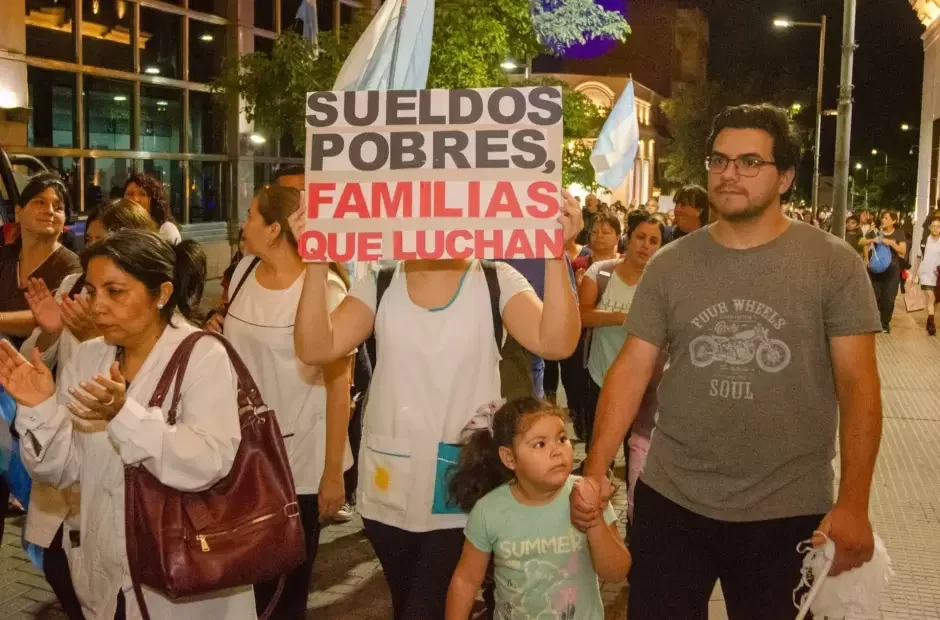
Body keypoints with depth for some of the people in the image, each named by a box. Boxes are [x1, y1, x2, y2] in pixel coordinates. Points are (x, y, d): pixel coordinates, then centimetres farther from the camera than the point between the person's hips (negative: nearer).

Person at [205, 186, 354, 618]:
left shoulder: (324, 289, -16)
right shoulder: (246, 268, 4)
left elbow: (339, 383, -16)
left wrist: (333, 472, -16)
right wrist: (216, 332, -1)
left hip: (300, 459, -5)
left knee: (293, 575, 9)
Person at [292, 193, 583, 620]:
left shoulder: (497, 281, -6)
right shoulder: (380, 284, 0)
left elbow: (556, 343, -20)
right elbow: (315, 349, -11)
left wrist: (555, 255, -30)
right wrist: (316, 264, -22)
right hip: (390, 483, 3)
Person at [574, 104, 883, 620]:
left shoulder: (834, 264, -5)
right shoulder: (669, 265, 1)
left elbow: (858, 385, -7)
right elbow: (631, 370, 0)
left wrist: (853, 503, -13)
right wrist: (595, 470, -9)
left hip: (789, 513, -1)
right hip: (670, 500, 2)